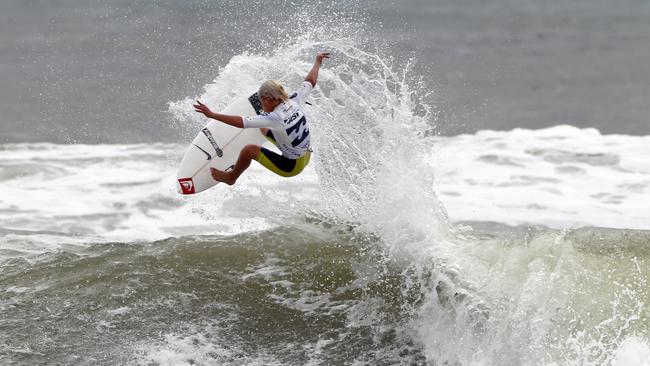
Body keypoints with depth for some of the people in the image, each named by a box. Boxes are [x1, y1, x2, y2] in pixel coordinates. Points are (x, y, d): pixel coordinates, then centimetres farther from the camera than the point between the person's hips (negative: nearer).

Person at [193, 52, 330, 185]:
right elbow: (311, 82, 6)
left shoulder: (275, 118, -31)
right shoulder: (294, 102, -12)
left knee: (249, 150, -10)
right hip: (306, 157, 8)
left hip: (292, 167, -8)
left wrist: (212, 115, -38)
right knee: (264, 129, 24)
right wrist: (318, 62, 24)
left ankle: (231, 177, 16)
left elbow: (241, 122, -37)